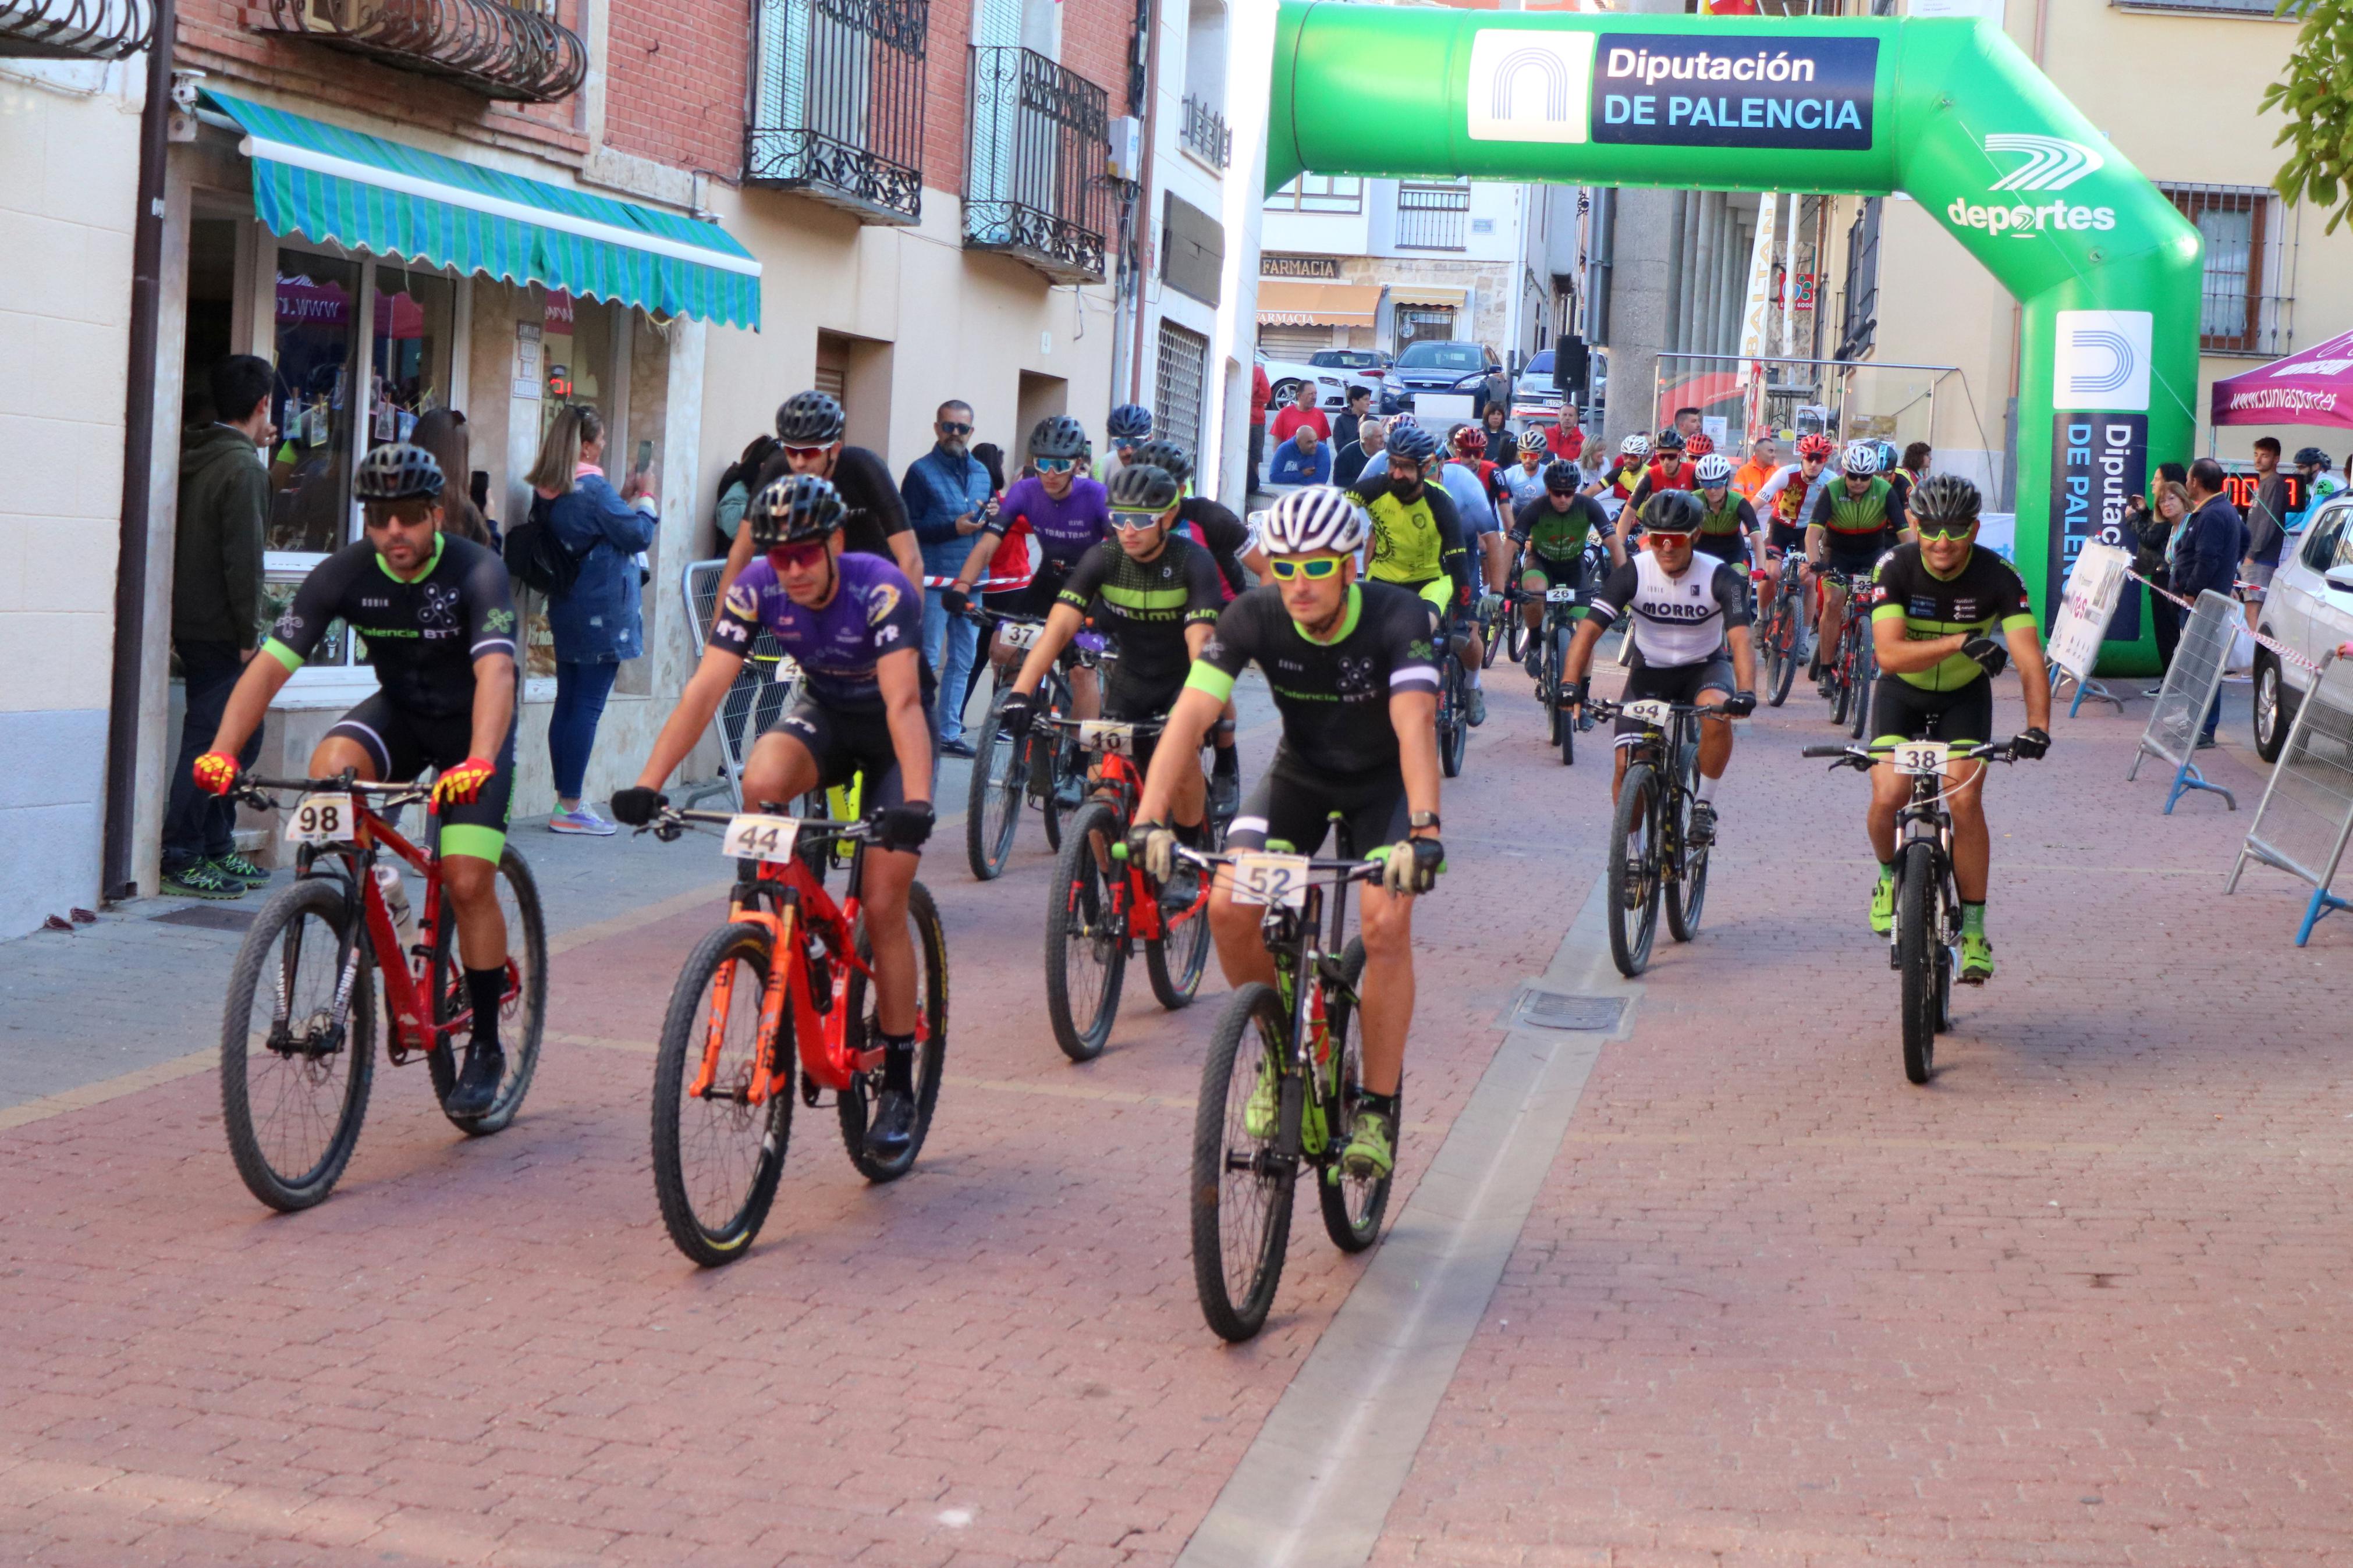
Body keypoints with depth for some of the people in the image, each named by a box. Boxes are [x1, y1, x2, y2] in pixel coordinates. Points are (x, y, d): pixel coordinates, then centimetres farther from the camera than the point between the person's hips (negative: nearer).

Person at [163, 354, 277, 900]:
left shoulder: (195, 458, 11)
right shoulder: (244, 467, -16)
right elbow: (243, 558, -19)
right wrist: (248, 634, -15)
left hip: (190, 624, 9)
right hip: (220, 630, -9)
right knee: (211, 743, -6)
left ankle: (217, 849, 22)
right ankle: (181, 861, -4)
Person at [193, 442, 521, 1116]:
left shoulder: (477, 572, -26)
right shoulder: (344, 574, -17)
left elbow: (494, 671, -41)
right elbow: (271, 664, -23)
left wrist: (478, 763, -58)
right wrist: (222, 752, -38)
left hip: (472, 726, -3)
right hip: (399, 713, 3)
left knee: (468, 882, -14)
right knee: (329, 767, -30)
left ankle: (485, 1048, 3)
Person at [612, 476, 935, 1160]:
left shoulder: (881, 590, -31)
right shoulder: (757, 589, -19)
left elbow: (903, 702, -40)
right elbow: (706, 687, -24)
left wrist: (916, 802, -54)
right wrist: (648, 783, -35)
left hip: (890, 733, -3)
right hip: (824, 716, 3)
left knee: (883, 905, -11)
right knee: (761, 781, -33)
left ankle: (897, 1083, 2)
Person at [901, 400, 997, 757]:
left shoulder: (981, 472, 16)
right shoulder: (922, 471, -2)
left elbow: (992, 527, 25)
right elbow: (907, 527, -9)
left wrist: (992, 514, 1)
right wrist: (954, 528, -18)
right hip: (933, 580, -6)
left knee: (962, 660, 8)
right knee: (927, 660, -5)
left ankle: (950, 731, 15)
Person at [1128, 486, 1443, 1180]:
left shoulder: (1396, 618, -28)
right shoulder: (1255, 616, -22)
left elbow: (1414, 725, -40)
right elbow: (1191, 714, -29)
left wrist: (1423, 830, -55)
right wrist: (1150, 817, -42)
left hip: (1384, 781, -3)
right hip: (1299, 774, 3)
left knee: (1386, 921, -23)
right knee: (1229, 907, -18)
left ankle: (1379, 1104, -7)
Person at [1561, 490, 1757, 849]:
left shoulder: (1721, 577, -21)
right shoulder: (1633, 573, -19)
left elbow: (1740, 639, -32)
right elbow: (1588, 630, -24)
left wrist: (1746, 693, -50)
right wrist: (1570, 685, -39)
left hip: (1704, 667, -1)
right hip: (1650, 671, 1)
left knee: (1718, 712, -36)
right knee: (1627, 766, -12)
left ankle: (1705, 804, -13)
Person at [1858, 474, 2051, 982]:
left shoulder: (1997, 577, -23)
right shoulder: (1896, 569, -24)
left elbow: (2030, 659, -28)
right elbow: (1889, 654, -35)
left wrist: (2038, 726, -44)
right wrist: (1961, 642, -48)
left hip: (1965, 696, 0)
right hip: (1902, 693, 0)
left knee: (1965, 801, -17)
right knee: (1888, 796, -18)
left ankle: (1974, 931, -5)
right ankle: (1890, 877, 16)